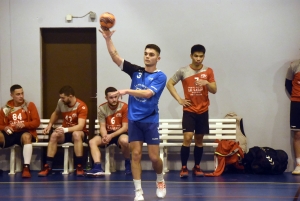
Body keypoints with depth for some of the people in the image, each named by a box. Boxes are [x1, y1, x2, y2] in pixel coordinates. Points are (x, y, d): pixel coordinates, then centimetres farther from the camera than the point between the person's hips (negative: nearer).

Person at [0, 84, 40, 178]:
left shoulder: (30, 105, 8)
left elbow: (36, 122, 2)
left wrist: (24, 124, -16)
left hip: (25, 132, -2)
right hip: (10, 134, 2)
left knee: (26, 136, -39)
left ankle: (26, 167, -43)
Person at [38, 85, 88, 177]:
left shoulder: (81, 106, -20)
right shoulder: (61, 102, -3)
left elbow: (80, 126, -30)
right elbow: (55, 114, 20)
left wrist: (66, 129, -43)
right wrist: (49, 125, 6)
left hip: (79, 132, -4)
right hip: (65, 132, 4)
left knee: (76, 134, -40)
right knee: (54, 135, -29)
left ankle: (79, 166, -34)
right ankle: (48, 166, -28)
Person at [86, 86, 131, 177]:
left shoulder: (124, 107, -14)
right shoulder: (102, 108, -4)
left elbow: (125, 127, -14)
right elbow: (102, 127, -4)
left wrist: (111, 136, -25)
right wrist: (105, 137, -27)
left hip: (120, 133, -4)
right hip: (108, 133, 4)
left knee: (124, 140, -38)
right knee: (92, 141, -21)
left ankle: (127, 164, -13)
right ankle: (98, 168, -32)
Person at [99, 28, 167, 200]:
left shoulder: (160, 77, -6)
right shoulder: (136, 71, 4)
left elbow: (147, 93, -21)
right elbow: (115, 56, -2)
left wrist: (127, 91, -25)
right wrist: (108, 38, -13)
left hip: (150, 121, -3)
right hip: (134, 119, 3)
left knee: (154, 157, 1)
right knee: (136, 155, -2)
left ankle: (160, 181, 30)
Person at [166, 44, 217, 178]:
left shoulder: (208, 71, 1)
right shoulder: (183, 71, -3)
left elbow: (214, 90, 0)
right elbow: (169, 84, 5)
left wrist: (207, 83, -21)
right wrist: (179, 99, -3)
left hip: (203, 111, 2)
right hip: (189, 110, -2)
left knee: (199, 139, 8)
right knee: (187, 138, -13)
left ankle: (197, 167, 18)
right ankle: (184, 168, -5)